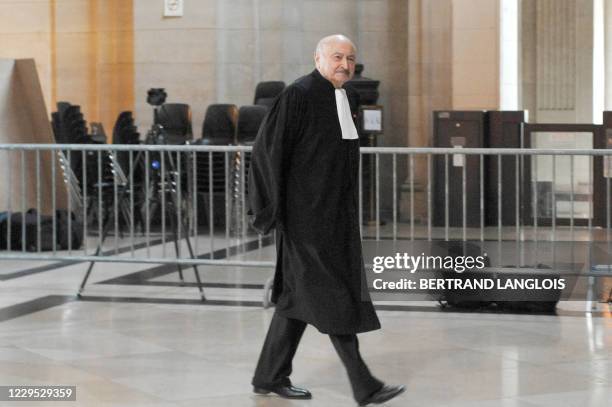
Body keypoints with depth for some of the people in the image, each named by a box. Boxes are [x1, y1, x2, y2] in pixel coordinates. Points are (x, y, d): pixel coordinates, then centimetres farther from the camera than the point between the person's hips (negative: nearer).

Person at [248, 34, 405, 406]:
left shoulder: (348, 98, 12)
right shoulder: (298, 95, -13)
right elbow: (268, 148, -13)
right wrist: (274, 206, -14)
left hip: (338, 212, 9)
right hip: (308, 212, -9)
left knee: (301, 295, 12)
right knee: (332, 294, -7)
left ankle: (270, 376, 21)